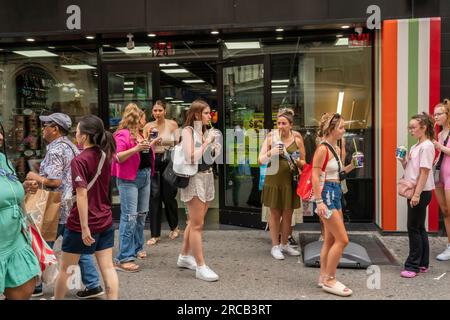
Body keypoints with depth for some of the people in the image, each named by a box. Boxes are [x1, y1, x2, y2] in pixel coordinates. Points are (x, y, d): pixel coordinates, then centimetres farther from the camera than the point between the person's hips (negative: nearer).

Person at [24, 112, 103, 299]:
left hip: (58, 209, -8)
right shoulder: (71, 147, 14)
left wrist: (35, 178, -7)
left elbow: (55, 181, -23)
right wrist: (39, 182, 4)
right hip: (73, 206, 8)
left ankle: (34, 286, 23)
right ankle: (93, 285, 12)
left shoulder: (55, 149, -15)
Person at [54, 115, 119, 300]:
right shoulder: (104, 155, 1)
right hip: (105, 220, 6)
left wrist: (84, 227, -22)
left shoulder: (79, 161, -18)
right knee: (107, 267, 6)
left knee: (65, 268, 16)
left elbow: (82, 196, -23)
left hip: (82, 223, -6)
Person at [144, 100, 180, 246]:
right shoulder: (148, 126, 5)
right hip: (153, 162, 2)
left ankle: (174, 227, 30)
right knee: (154, 196, -3)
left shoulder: (172, 124, 0)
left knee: (168, 195, 4)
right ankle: (155, 234, 5)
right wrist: (149, 135, -11)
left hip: (169, 162, -1)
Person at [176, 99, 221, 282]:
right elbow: (191, 158, -20)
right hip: (194, 178, -8)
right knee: (197, 224, -5)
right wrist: (207, 142, -15)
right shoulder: (188, 131, -9)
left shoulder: (205, 131, 9)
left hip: (207, 177, 8)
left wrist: (215, 147, -3)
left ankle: (184, 257, 30)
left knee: (194, 221, 16)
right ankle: (200, 267, 1)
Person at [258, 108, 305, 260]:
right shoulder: (271, 137, -2)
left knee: (288, 214, 11)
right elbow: (261, 160, -1)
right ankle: (275, 246, 20)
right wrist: (271, 153, -20)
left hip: (290, 181, 1)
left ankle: (284, 244, 29)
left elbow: (303, 162, 7)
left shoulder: (297, 139, 1)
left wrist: (297, 162, -15)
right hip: (274, 179, -1)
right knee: (275, 213, 7)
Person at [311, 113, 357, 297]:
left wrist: (350, 167, 5)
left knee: (330, 240, 14)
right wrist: (319, 202, -24)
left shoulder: (336, 148, 11)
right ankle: (329, 280, 4)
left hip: (335, 194, 9)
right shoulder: (322, 149, -15)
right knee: (342, 239, -7)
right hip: (326, 194, -9)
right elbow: (315, 176, -19)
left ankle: (324, 278, 24)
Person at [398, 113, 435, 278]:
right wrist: (403, 161, 0)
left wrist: (417, 194, -22)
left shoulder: (426, 146, -13)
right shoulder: (415, 147, 14)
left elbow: (424, 172, -18)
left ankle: (413, 265, 2)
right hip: (413, 191, 9)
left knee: (414, 228, -5)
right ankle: (422, 263, 22)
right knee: (419, 228, 13)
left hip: (421, 192, -9)